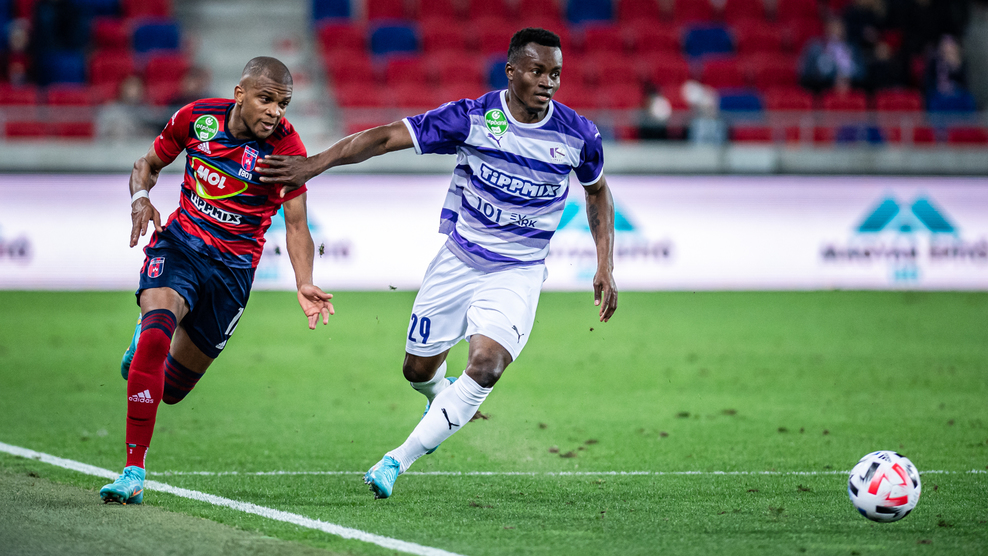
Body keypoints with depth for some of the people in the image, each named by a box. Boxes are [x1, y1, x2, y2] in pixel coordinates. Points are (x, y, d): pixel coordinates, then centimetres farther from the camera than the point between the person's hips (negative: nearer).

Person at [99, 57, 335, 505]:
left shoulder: (285, 147, -13)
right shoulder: (196, 117, -6)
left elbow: (296, 224, -8)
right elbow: (149, 164, 10)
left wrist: (304, 285, -22)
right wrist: (140, 197, -12)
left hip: (233, 266, 0)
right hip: (180, 243, 0)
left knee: (171, 388, 7)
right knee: (156, 337, -29)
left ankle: (147, 342, 46)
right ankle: (134, 471, -21)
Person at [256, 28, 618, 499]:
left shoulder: (578, 135, -8)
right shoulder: (471, 118, -14)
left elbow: (597, 193, 11)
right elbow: (387, 137, -15)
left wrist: (604, 269, 5)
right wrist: (315, 164, -24)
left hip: (518, 273, -1)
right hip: (459, 261, 1)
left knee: (486, 364, -23)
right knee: (418, 369, 10)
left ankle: (398, 460, -14)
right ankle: (444, 398, 49)